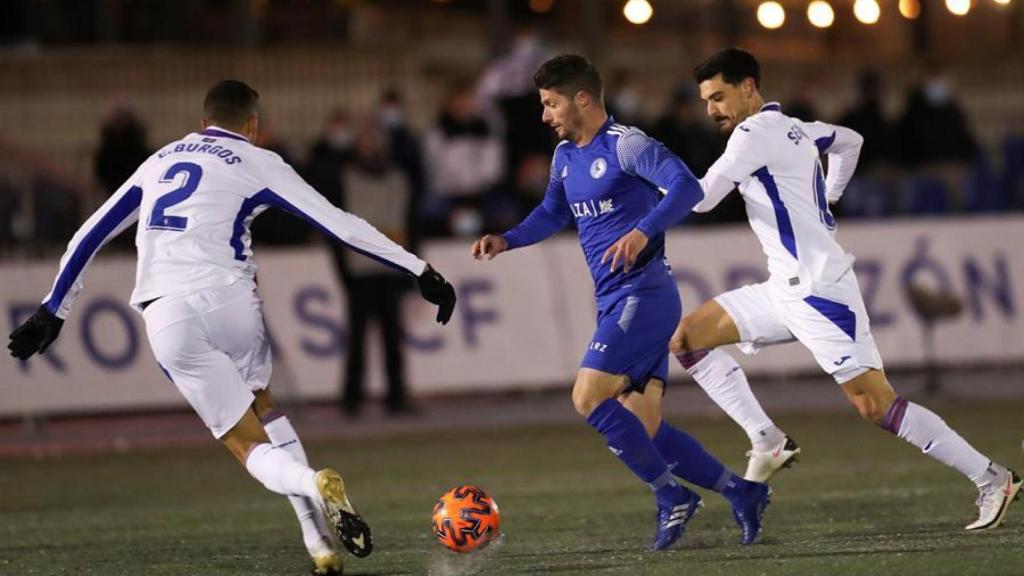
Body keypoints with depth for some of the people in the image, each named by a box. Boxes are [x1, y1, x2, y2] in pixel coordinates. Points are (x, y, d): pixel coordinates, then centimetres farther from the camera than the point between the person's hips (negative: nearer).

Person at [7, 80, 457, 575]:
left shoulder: (159, 162, 23)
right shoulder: (256, 164, 9)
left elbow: (87, 237, 26)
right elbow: (339, 225, 2)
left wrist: (52, 312, 34)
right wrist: (422, 273, 4)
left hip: (166, 318, 2)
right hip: (226, 298, -2)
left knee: (249, 443, 6)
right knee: (262, 407, 26)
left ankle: (314, 504, -27)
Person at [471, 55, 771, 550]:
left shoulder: (625, 145, -12)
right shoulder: (565, 156, 15)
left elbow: (686, 187, -25)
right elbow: (553, 213, 30)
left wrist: (643, 231, -38)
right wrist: (506, 240, 15)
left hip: (642, 295, -9)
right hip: (612, 301, 9)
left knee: (588, 397, -18)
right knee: (641, 430, 2)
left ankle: (672, 496, -8)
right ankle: (741, 493, 9)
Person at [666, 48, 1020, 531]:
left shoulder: (756, 132, -11)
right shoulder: (793, 128, 15)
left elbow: (700, 197, -13)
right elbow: (850, 142, 35)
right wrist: (826, 200, 34)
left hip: (818, 291, -10)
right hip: (786, 289, 10)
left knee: (876, 404, -14)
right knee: (686, 336, 7)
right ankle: (767, 441, 1)